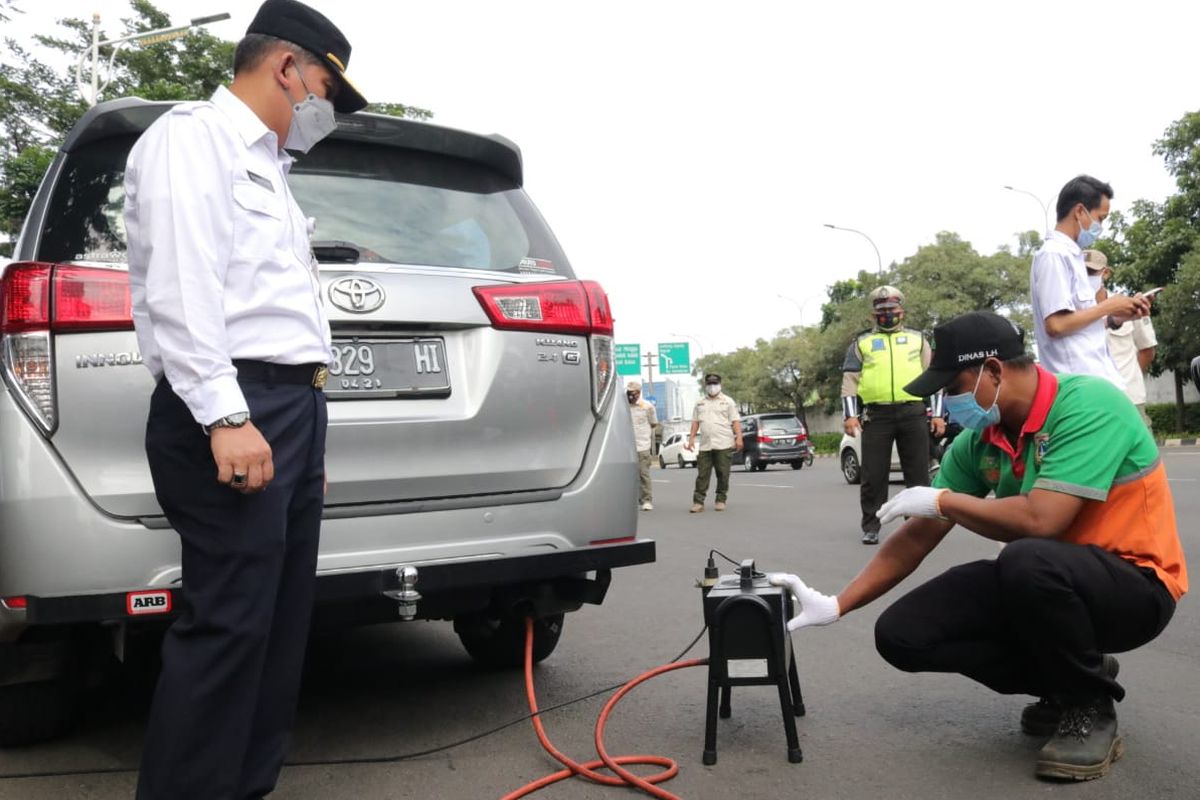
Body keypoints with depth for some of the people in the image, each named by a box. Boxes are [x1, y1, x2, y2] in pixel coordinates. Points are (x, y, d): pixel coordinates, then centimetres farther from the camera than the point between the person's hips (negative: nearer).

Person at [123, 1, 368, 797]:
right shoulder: (193, 137, -3)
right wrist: (225, 416, -24)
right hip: (232, 410, -10)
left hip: (290, 408, 10)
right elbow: (179, 286, -16)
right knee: (227, 625, -9)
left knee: (279, 625, 10)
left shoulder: (267, 169, 26)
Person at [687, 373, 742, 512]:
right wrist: (691, 438, 7)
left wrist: (739, 438, -10)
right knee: (702, 475, -1)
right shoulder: (700, 403, 17)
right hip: (705, 446, 3)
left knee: (723, 474, 1)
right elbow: (695, 422, 17)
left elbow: (736, 421, 0)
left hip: (724, 445, -3)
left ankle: (721, 501, 11)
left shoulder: (728, 401, 6)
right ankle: (698, 502, -1)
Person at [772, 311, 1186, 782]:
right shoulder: (977, 442, -2)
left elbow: (1040, 521, -34)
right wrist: (836, 606, -4)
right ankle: (1066, 680, 10)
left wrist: (941, 500, -18)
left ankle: (1091, 707, -10)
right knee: (902, 633, -8)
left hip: (1134, 585, -6)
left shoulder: (1088, 404, -22)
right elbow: (918, 537, 0)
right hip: (1043, 584, 7)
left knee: (1026, 560, -39)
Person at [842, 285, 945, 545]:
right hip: (876, 415, -1)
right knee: (873, 475, 0)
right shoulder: (861, 343, 13)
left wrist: (937, 413, 5)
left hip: (914, 414, 1)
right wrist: (850, 415, -6)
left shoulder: (917, 339, 16)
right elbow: (850, 381, 6)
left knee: (918, 473, 2)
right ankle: (871, 527, 9)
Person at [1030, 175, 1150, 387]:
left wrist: (1116, 317, 8)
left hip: (1096, 379, 10)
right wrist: (1107, 307, -9)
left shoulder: (1070, 255, 18)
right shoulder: (1054, 254, -11)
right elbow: (1056, 325, -21)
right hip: (1082, 385, -10)